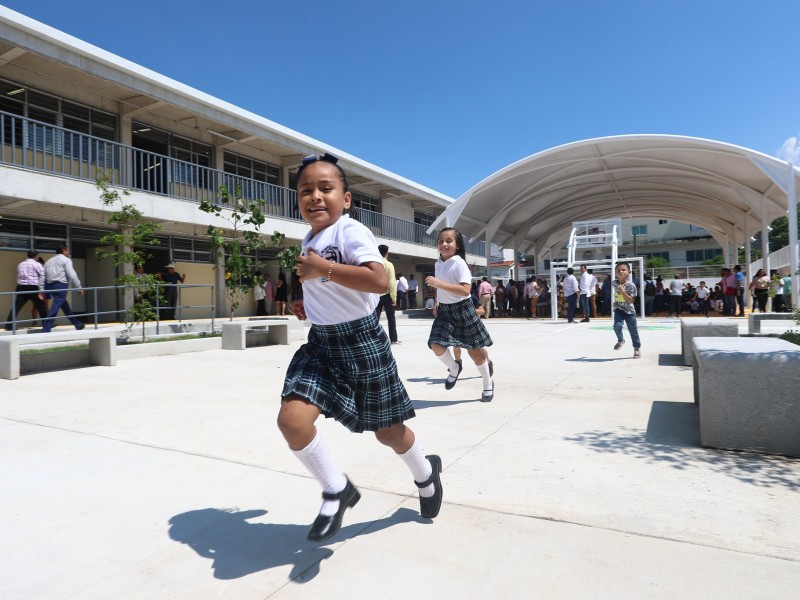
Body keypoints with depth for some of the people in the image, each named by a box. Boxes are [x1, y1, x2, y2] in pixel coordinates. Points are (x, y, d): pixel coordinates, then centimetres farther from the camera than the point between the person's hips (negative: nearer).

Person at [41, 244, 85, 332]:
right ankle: (45, 329, -19)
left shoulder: (49, 261, 21)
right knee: (55, 308, -12)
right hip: (61, 285, -8)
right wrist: (79, 287, -8)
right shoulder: (66, 260, 0)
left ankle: (78, 324, 27)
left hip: (51, 286, 8)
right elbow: (72, 275, -11)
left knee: (65, 306, 17)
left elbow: (43, 276, 16)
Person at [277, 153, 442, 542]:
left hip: (361, 342, -6)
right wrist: (308, 305, 11)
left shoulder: (351, 232, -15)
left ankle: (426, 473, 44)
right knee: (292, 418, -15)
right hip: (321, 343, 6)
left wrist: (322, 268, -30)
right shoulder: (309, 241, 10)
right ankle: (338, 491, 8)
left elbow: (379, 281, -32)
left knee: (388, 431, 10)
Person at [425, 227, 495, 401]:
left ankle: (488, 384, 24)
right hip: (444, 310, 6)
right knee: (436, 344, -10)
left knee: (474, 349, 4)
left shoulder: (459, 263, -18)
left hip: (462, 309, -6)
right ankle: (454, 369, 20)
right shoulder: (438, 264, 5)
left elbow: (465, 290, -29)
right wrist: (437, 303, 12)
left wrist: (439, 283, -33)